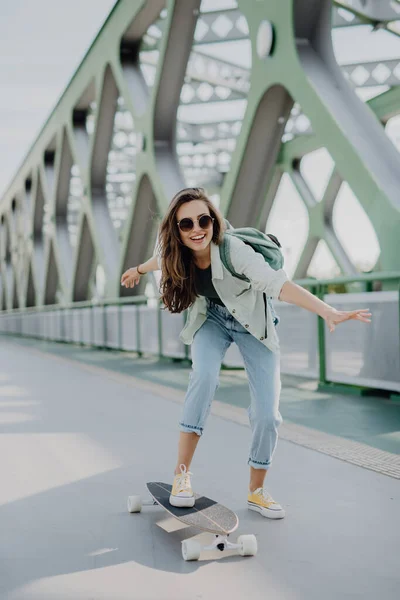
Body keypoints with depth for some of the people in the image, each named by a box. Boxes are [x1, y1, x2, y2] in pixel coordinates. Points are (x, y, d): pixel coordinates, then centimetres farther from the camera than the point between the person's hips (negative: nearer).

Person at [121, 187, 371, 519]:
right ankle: (182, 473, -20)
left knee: (267, 412, -10)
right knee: (204, 375, -30)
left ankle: (257, 491, 12)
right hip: (212, 320, 2)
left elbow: (278, 283, -48)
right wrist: (139, 270, 27)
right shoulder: (176, 251, -20)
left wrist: (329, 312, -61)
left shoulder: (233, 250, -35)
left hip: (254, 323, -2)